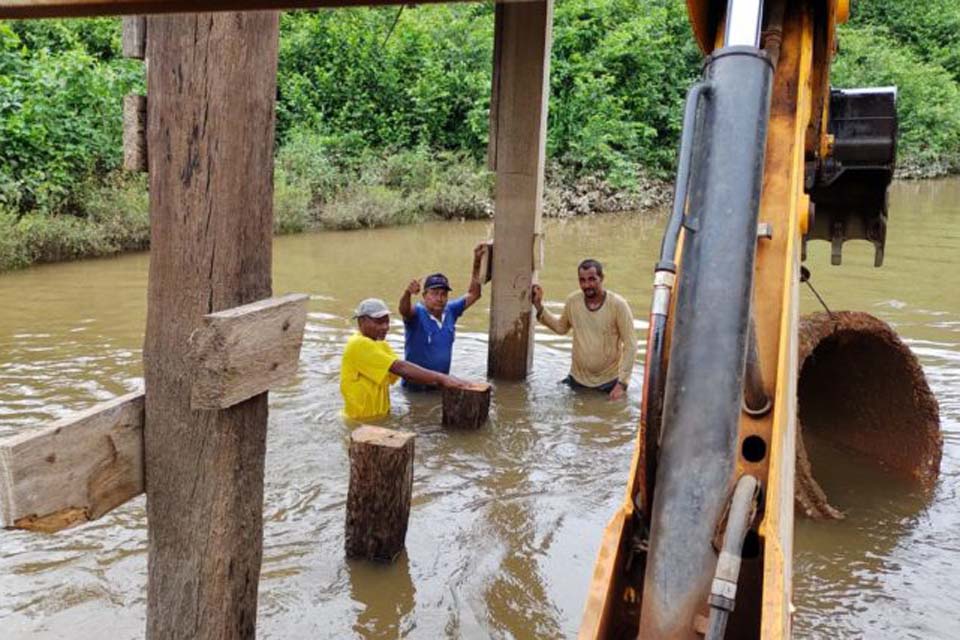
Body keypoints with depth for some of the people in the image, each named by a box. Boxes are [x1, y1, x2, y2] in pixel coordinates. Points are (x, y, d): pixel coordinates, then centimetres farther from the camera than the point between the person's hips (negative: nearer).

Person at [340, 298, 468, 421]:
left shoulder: (381, 345, 14)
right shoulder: (358, 344, -16)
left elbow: (406, 372, 4)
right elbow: (400, 368, -24)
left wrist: (439, 381, -11)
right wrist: (441, 378, -28)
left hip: (381, 416, 8)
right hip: (361, 420, -8)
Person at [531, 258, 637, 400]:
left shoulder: (618, 304, -18)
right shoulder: (572, 301, -7)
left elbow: (630, 345, -15)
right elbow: (561, 327, 12)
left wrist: (622, 383, -19)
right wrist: (539, 306, 3)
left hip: (609, 381, -3)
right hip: (578, 378, 3)